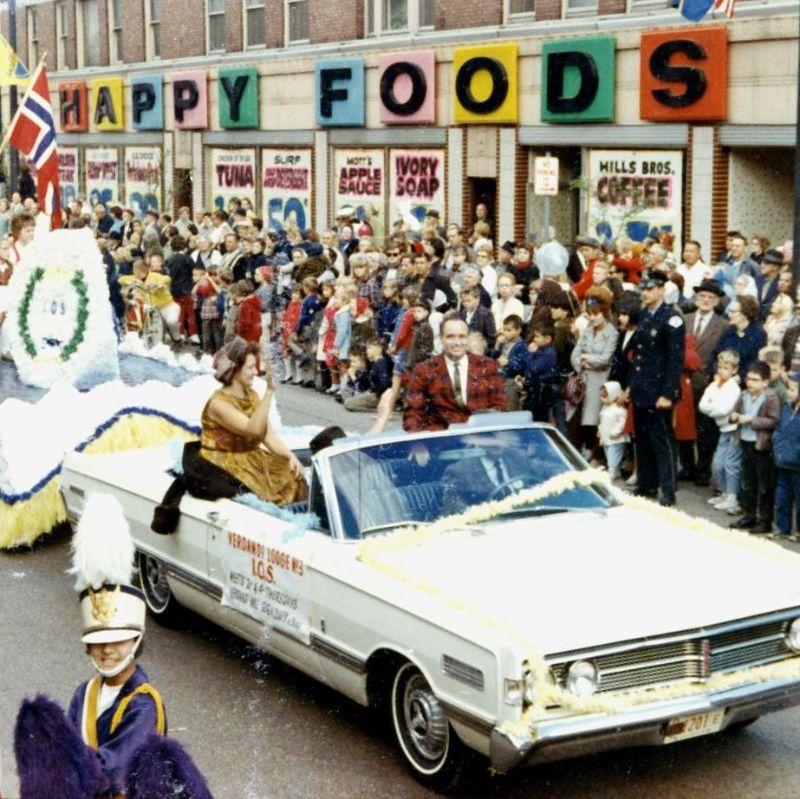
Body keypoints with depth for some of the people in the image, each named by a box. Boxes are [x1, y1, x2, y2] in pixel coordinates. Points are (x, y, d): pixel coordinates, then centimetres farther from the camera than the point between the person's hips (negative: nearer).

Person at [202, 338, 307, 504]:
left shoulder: (252, 396, 5)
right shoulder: (219, 403, -18)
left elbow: (269, 435, 2)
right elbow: (253, 429, -29)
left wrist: (291, 456, -14)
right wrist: (269, 392, -35)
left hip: (252, 458, 7)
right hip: (225, 465, -7)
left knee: (291, 476, -14)